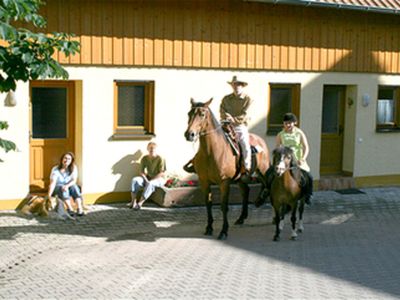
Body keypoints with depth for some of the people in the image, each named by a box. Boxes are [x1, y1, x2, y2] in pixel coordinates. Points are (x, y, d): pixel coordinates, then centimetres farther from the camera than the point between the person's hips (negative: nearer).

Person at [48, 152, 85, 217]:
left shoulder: (73, 168, -9)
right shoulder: (55, 169, -17)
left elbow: (74, 181, -17)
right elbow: (53, 183, -28)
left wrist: (67, 186, -37)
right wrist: (49, 195, -41)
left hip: (68, 188, 2)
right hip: (56, 189, -2)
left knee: (74, 186, -29)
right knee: (62, 188, -34)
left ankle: (80, 209, -43)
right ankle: (70, 209, -47)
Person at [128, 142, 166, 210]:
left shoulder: (160, 159, -14)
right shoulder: (144, 158, 0)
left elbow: (161, 173, -17)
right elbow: (142, 172, 2)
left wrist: (150, 181, -23)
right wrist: (146, 180, -17)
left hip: (159, 179, -5)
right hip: (148, 178, 5)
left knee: (150, 184, -38)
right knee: (135, 180, -22)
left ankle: (140, 203, -35)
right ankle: (133, 201, -25)